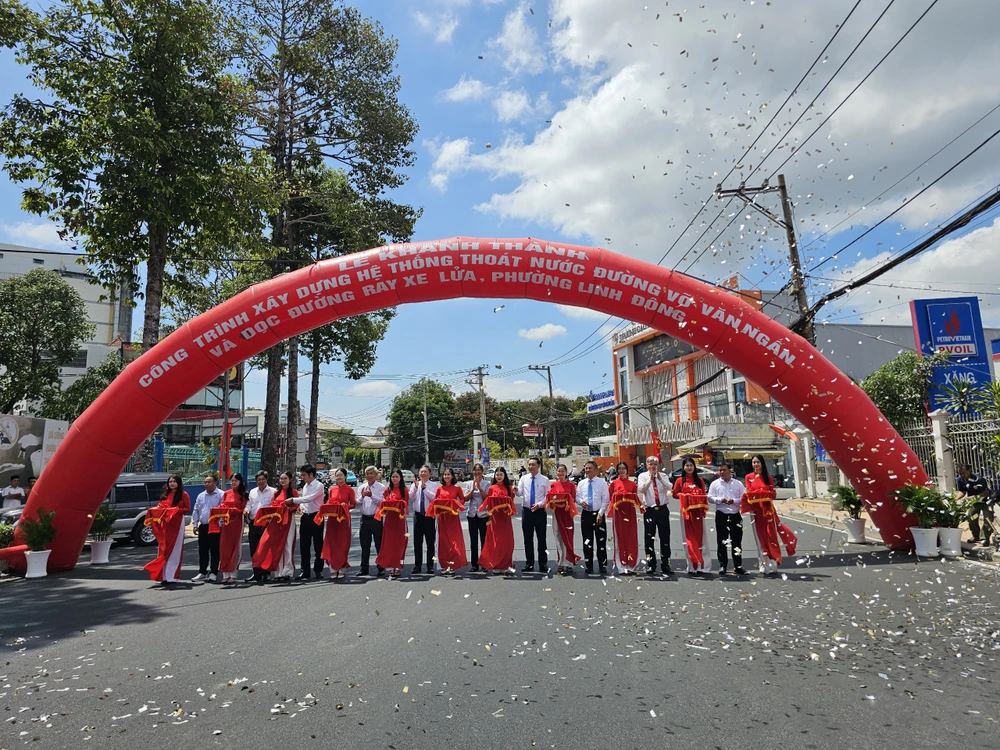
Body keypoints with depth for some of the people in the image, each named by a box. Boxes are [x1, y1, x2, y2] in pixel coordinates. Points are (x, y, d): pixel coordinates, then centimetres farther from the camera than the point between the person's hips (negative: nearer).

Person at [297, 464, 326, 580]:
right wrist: (301, 506, 1)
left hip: (316, 517, -7)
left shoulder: (319, 485, -11)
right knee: (304, 546, 8)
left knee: (318, 545, 3)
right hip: (305, 517, 7)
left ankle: (318, 570, 14)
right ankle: (305, 571, 14)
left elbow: (310, 498, -23)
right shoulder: (305, 486, 13)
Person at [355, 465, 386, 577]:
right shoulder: (361, 487, 11)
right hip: (365, 518, 4)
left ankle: (381, 568, 8)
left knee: (379, 544, 0)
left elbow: (382, 501, -13)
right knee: (365, 545, 10)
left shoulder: (381, 487, -1)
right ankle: (364, 568, 18)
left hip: (376, 518, -4)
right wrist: (362, 496, -14)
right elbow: (358, 503, 5)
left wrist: (371, 495, -25)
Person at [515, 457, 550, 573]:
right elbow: (519, 493, -6)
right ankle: (529, 563, 19)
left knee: (541, 538, 3)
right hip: (526, 511, 2)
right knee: (528, 539, 9)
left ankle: (543, 564, 13)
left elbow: (548, 496, -1)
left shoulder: (544, 480, -1)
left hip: (540, 511, -2)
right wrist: (516, 491, -29)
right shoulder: (523, 478, 4)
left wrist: (539, 504, -16)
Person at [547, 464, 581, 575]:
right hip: (557, 514, 3)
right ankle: (561, 563, 14)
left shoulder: (571, 485, 1)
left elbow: (574, 499, -2)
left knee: (567, 538, -3)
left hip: (567, 513, -3)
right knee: (559, 538, 6)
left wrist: (567, 501, -20)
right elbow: (549, 498, 8)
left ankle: (568, 564, 2)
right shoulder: (553, 485, 9)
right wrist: (552, 501, -12)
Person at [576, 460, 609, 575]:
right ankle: (589, 566, 17)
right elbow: (577, 496, 13)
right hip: (585, 514, 3)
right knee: (587, 541, 7)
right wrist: (581, 501, -11)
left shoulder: (602, 482, -2)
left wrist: (600, 514, -12)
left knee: (601, 541, -1)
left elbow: (605, 500, -5)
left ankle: (603, 566, 8)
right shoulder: (581, 483, 8)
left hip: (598, 514, -3)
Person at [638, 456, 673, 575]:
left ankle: (665, 564, 14)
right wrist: (650, 478, -23)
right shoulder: (643, 476, 2)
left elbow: (668, 488, -11)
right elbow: (641, 489, -15)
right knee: (649, 538, 5)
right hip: (649, 510, -1)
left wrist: (659, 478, -24)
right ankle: (650, 564, 15)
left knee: (665, 538, 5)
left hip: (663, 509, 1)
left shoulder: (663, 476, 6)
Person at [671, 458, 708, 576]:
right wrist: (683, 495, -10)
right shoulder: (680, 480, 6)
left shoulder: (700, 480, 11)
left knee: (699, 538, 1)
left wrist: (704, 509, -4)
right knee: (689, 538, -2)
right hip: (686, 512, -2)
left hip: (698, 512, 2)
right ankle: (691, 567, 0)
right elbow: (674, 494, 7)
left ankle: (699, 566, 7)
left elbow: (704, 495, 12)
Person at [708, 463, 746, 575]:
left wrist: (734, 501, -13)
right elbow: (710, 498, 2)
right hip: (721, 515, -1)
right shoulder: (715, 484, 7)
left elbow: (744, 498, 3)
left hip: (736, 515, 1)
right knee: (721, 542, 2)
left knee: (737, 541, 5)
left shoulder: (738, 484, 8)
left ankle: (738, 566, 13)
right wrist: (720, 500, -14)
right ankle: (723, 566, 10)